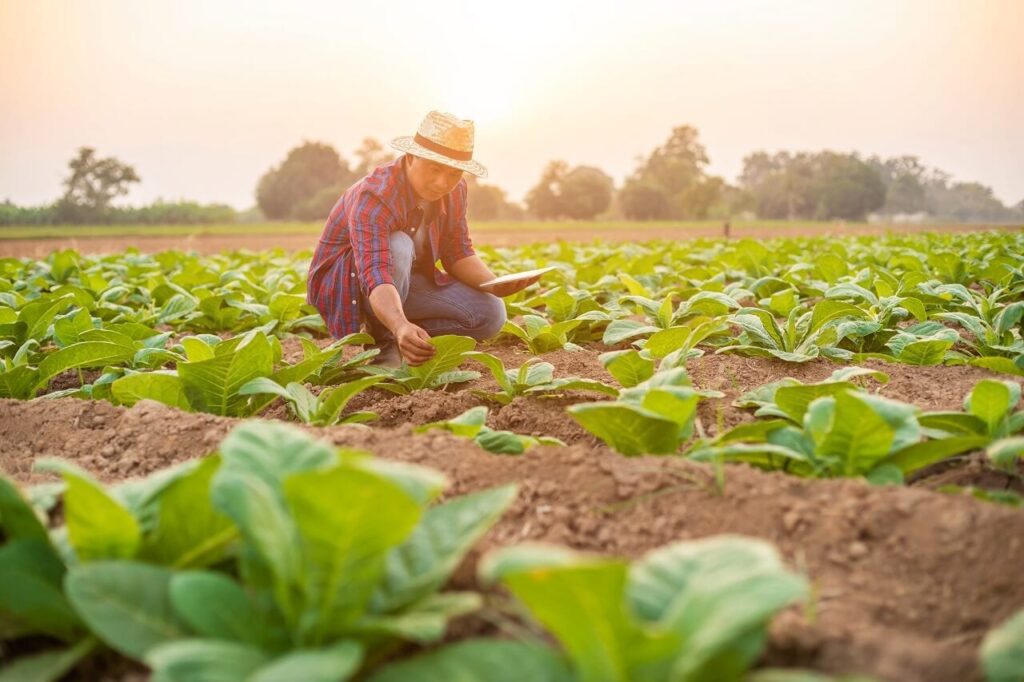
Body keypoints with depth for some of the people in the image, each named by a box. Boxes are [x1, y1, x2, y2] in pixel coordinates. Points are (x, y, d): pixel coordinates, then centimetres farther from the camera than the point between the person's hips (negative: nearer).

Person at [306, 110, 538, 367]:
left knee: (491, 313, -12)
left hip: (406, 280, 6)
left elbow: (458, 254, -2)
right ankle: (381, 344, -19)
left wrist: (495, 284, -22)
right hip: (342, 284, -6)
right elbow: (376, 275, -46)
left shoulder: (454, 192, -9)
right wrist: (401, 326, -64)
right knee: (397, 246, -39)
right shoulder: (373, 196, -33)